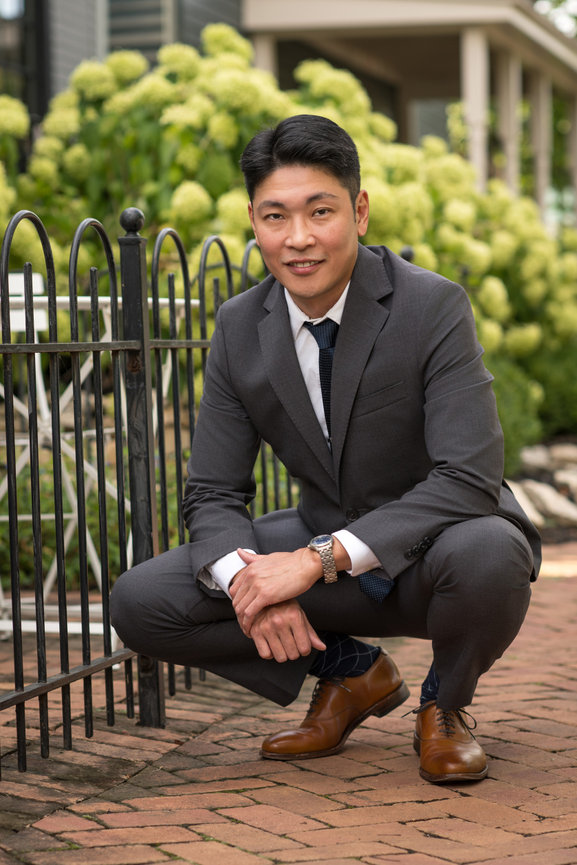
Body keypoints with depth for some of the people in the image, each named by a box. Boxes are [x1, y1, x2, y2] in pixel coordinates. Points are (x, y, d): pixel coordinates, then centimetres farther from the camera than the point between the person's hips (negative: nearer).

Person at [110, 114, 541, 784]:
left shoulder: (434, 308, -20)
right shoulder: (240, 328, -5)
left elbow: (470, 480, -28)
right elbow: (213, 494, -3)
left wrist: (319, 560, -35)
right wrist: (246, 578, -27)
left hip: (437, 546, -4)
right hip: (329, 551, 4)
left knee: (486, 553, -40)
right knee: (140, 602, -13)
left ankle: (444, 704, -4)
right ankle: (352, 672, 7)